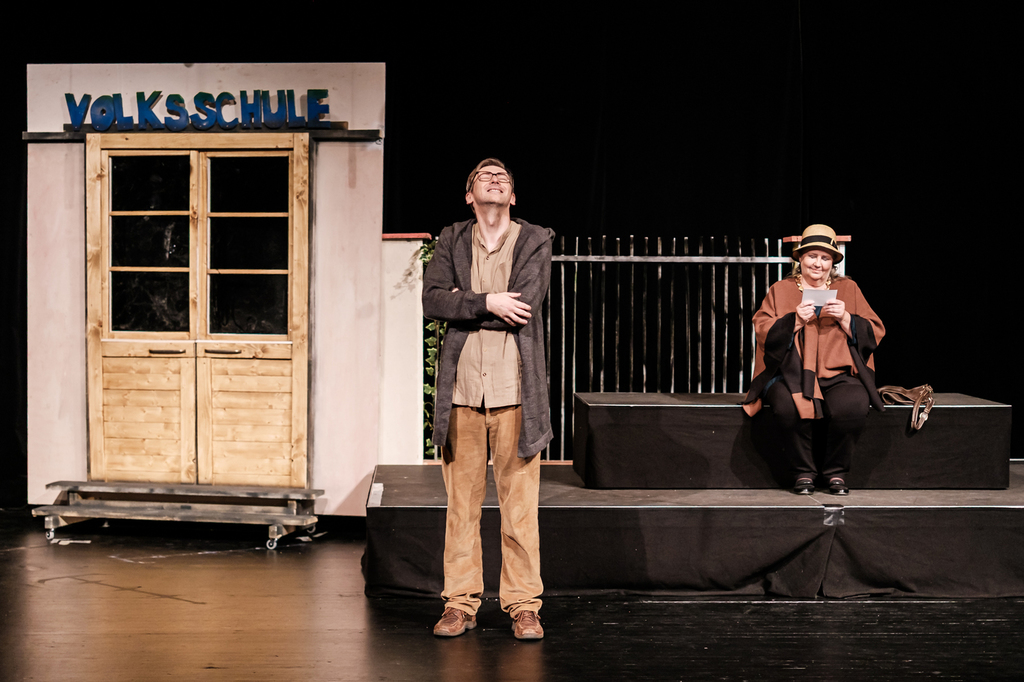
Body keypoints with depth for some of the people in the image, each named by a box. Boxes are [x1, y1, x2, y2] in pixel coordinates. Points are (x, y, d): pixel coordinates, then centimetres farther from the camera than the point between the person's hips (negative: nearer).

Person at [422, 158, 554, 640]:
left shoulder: (535, 241, 6)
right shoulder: (451, 241, 13)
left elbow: (523, 304, -9)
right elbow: (432, 301, -2)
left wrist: (462, 305, -3)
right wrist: (487, 303, -11)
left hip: (514, 388, -2)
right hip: (461, 387, 2)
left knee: (519, 503, 0)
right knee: (461, 501, 5)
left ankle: (523, 606, 9)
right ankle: (460, 604, 13)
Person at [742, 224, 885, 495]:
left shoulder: (848, 289, 18)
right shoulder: (780, 291, 14)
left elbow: (875, 333, 11)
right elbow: (763, 331, 3)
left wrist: (845, 318, -6)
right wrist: (795, 320, -11)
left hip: (839, 374, 1)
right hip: (790, 374, -1)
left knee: (853, 407, -33)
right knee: (789, 408, -35)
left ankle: (836, 471, -8)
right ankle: (803, 471, -10)